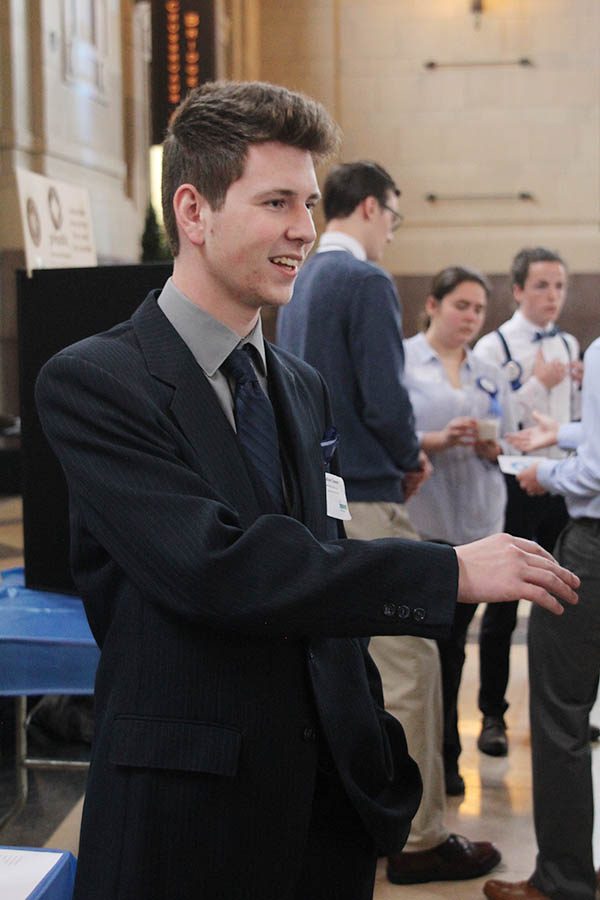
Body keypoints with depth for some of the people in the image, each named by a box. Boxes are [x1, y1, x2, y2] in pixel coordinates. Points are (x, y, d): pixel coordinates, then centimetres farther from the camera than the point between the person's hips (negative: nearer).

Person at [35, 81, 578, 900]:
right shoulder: (91, 382, -11)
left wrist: (378, 757, 14)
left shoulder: (306, 388, 12)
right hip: (186, 817, -6)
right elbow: (212, 565, -24)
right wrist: (451, 572, -22)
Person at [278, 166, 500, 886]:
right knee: (408, 666, -3)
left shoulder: (300, 285, 14)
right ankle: (420, 839, 3)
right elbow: (385, 397, -19)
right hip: (365, 499, -9)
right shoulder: (366, 281, -13)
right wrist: (411, 460, 0)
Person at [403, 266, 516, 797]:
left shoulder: (492, 376, 15)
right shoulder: (400, 362, 1)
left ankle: (444, 759, 19)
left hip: (476, 523, 4)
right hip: (417, 520, -4)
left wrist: (492, 448, -6)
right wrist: (437, 440, -19)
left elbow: (510, 450, 16)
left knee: (452, 643, 9)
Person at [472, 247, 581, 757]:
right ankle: (493, 715, 15)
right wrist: (538, 385, -18)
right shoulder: (494, 348, -8)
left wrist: (584, 386, -1)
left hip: (561, 485, 6)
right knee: (503, 608, 4)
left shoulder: (568, 346, 10)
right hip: (515, 484, -5)